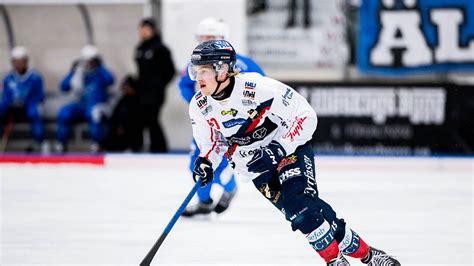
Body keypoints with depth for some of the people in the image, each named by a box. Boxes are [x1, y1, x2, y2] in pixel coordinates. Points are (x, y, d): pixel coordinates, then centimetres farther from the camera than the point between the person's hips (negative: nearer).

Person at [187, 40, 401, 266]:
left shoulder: (258, 88, -27)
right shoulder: (199, 107, -11)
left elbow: (305, 116, -22)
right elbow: (213, 143, 8)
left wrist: (278, 150, -28)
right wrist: (206, 163, -13)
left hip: (290, 147, -4)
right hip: (255, 162, 4)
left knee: (302, 202, -24)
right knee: (298, 212, -12)